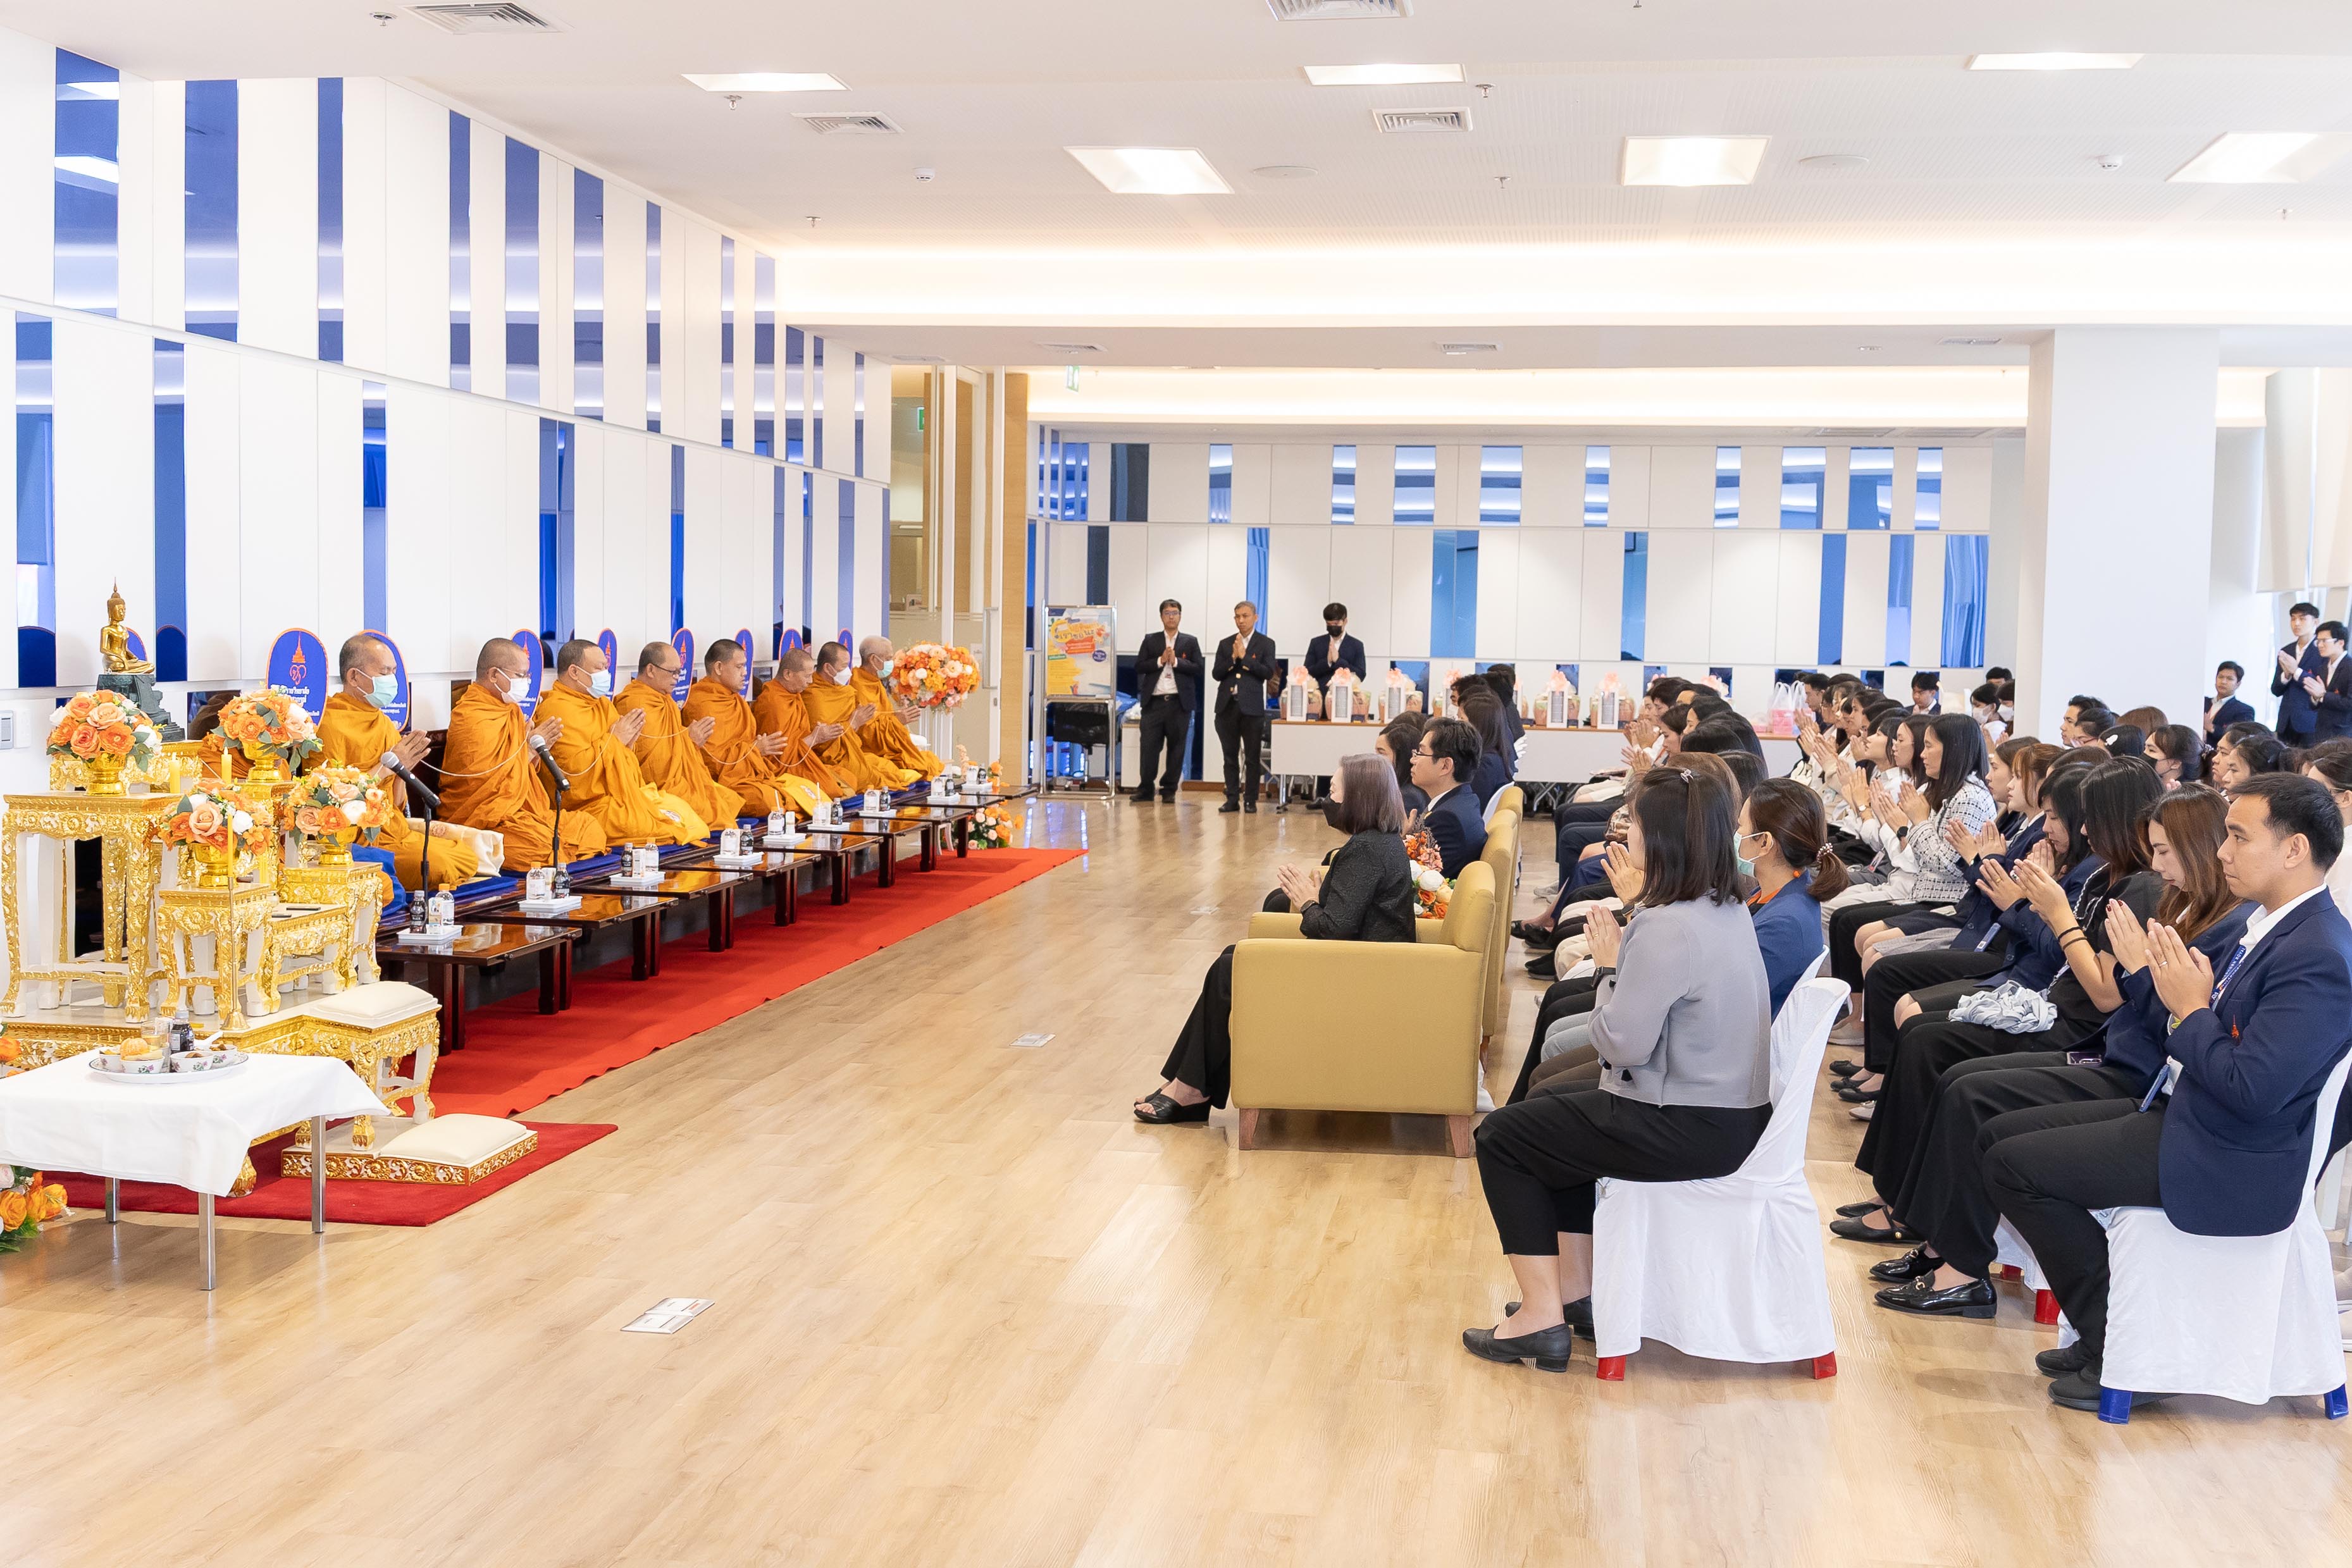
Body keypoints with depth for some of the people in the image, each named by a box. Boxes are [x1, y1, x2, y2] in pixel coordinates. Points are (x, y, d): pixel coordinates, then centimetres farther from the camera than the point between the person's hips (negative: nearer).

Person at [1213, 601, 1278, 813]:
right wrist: (1233, 658, -10)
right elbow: (1216, 674, 5)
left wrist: (1244, 657, -12)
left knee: (1253, 758, 0)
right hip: (1227, 706, 3)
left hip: (1251, 707, -3)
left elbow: (1268, 673, -8)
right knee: (1230, 756, 6)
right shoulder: (1225, 644, 12)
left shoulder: (1266, 644, 4)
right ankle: (1232, 799, 10)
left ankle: (1251, 801, 4)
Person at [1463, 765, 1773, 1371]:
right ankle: (1576, 1290, 31)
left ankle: (1541, 1315, 7)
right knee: (1553, 1109, 29)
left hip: (1688, 1130, -10)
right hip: (1733, 1111, 10)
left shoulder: (1666, 928, -24)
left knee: (1501, 1137, 5)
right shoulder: (1729, 909, 6)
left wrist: (1610, 966, -9)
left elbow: (1623, 1044, -21)